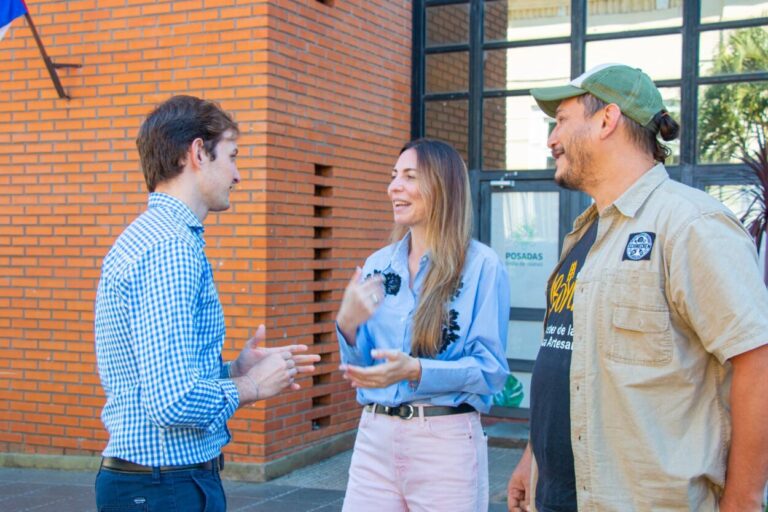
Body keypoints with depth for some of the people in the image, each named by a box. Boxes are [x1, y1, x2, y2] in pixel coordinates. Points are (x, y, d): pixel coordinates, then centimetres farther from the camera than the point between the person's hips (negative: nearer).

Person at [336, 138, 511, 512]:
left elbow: (491, 369, -11)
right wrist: (347, 326, -9)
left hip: (446, 439, -4)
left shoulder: (481, 265, -8)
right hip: (374, 435, 4)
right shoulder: (377, 265, 7)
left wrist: (415, 371, -24)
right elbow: (360, 366, 10)